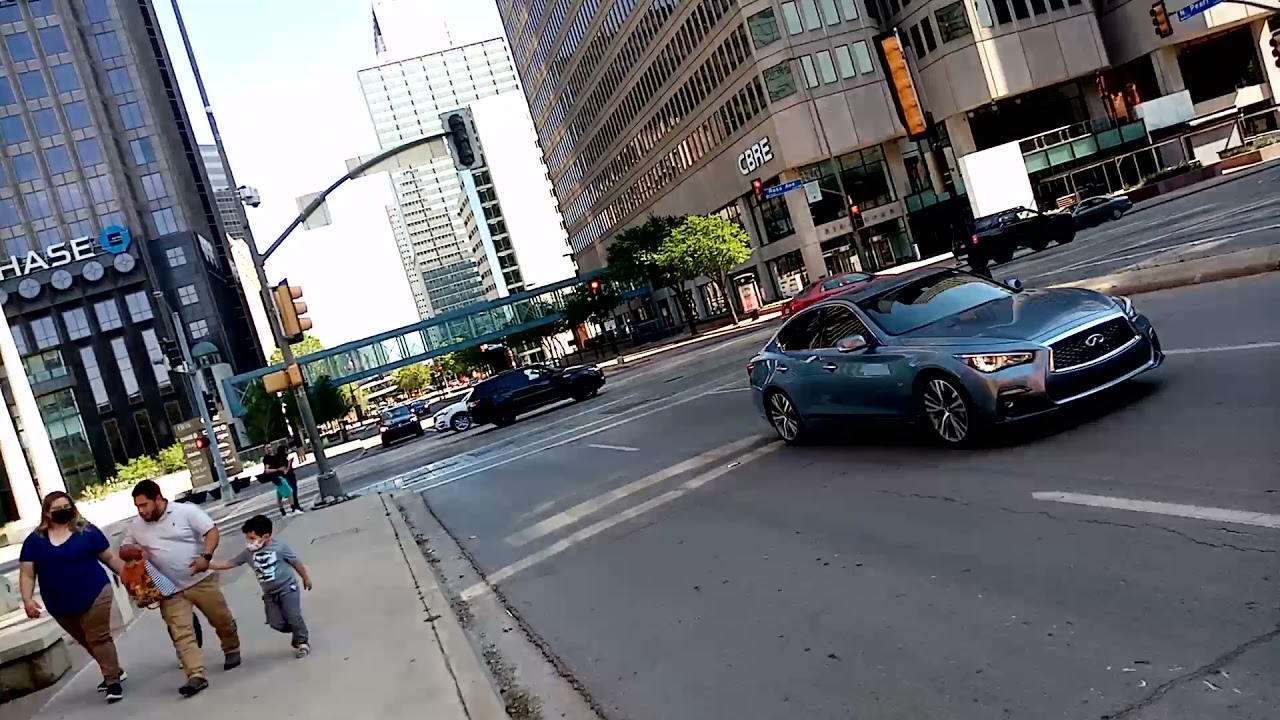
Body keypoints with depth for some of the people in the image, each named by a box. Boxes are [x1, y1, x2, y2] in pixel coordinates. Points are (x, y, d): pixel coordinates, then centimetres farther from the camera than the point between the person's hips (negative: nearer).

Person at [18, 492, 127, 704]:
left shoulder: (87, 531, -2)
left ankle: (113, 681, 0)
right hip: (60, 605, 4)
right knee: (87, 642, 16)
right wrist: (27, 600, -11)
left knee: (98, 638, -8)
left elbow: (109, 557, 3)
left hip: (95, 596, -4)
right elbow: (27, 574, 2)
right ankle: (115, 671, 33)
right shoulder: (35, 540, 2)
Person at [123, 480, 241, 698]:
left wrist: (206, 556, -28)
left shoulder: (186, 511, -11)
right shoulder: (135, 527, 2)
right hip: (170, 590, 2)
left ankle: (232, 651, 35)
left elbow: (212, 531, -13)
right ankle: (196, 675, -12)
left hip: (201, 580, -2)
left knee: (222, 620, 10)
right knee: (181, 634, -8)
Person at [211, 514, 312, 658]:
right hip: (269, 593, 5)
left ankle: (303, 642, 12)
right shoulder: (249, 552, -3)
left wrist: (306, 578, 4)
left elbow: (296, 563, -5)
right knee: (276, 623, 2)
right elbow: (230, 563, -1)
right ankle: (299, 633, 27)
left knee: (293, 617, -9)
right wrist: (207, 565, -10)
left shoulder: (280, 548, -15)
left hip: (288, 588, -5)